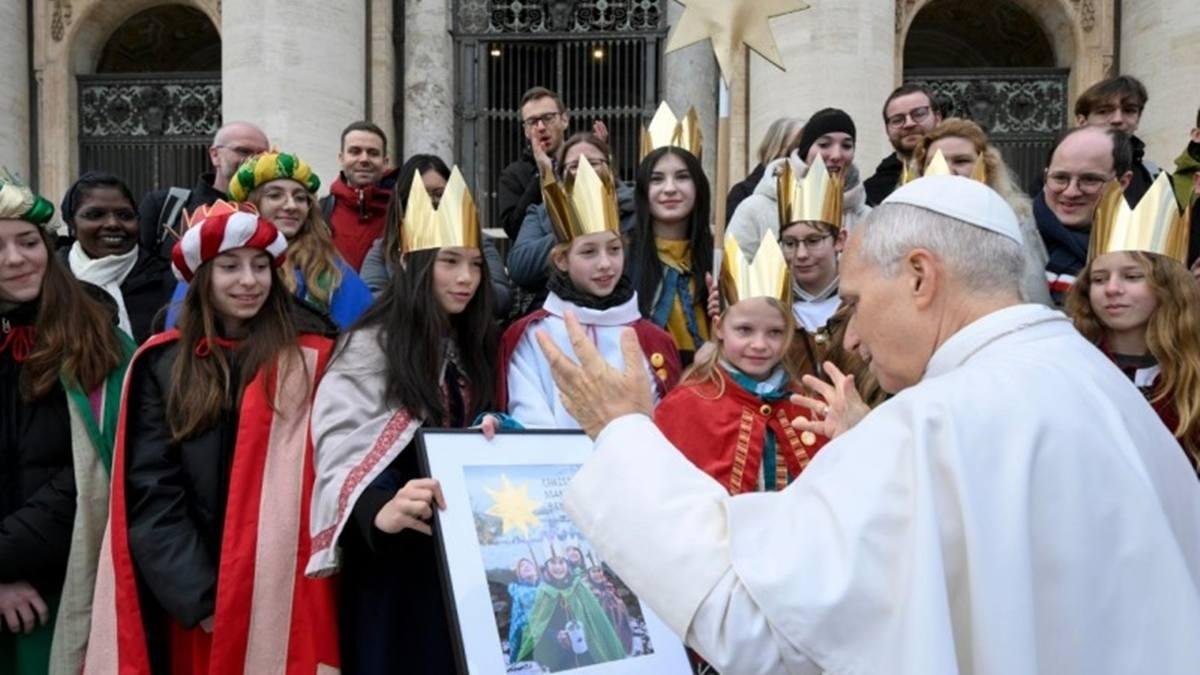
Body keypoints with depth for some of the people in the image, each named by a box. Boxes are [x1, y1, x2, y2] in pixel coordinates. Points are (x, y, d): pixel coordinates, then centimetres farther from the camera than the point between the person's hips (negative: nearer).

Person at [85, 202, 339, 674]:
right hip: (189, 605, 1)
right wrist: (200, 597, -11)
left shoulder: (310, 359, -1)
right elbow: (150, 493, -2)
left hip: (287, 597, -1)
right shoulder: (162, 364, 3)